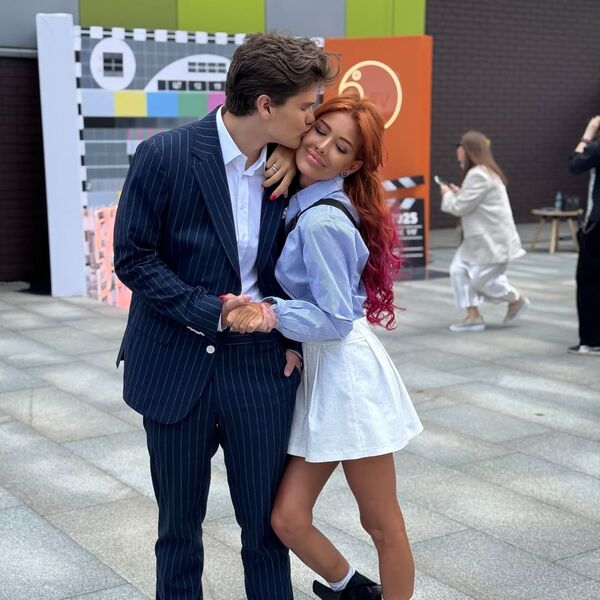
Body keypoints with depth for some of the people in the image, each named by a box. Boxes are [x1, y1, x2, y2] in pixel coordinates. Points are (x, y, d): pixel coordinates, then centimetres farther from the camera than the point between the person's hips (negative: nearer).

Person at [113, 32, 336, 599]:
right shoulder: (164, 155, -13)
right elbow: (132, 257, -10)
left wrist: (294, 333, 1)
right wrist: (211, 311, -18)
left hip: (260, 366, 3)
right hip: (176, 366, -2)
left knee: (266, 523, 10)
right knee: (178, 527, 14)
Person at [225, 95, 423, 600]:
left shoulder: (323, 222, -18)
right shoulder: (299, 204, 8)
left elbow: (335, 318, -16)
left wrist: (269, 314, -25)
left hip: (347, 370, -8)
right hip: (316, 372, 8)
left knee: (383, 525, 8)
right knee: (288, 519, 9)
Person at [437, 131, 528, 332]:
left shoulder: (478, 175, -21)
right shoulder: (484, 172, 14)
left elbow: (460, 207, -21)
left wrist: (447, 194, -1)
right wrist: (458, 193, 9)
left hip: (493, 239, -11)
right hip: (479, 237, 11)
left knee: (480, 278, -5)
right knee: (458, 270, 2)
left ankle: (517, 300, 18)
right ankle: (473, 316, 5)